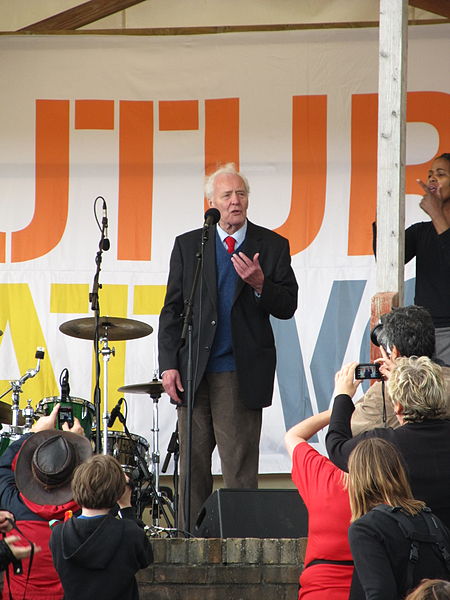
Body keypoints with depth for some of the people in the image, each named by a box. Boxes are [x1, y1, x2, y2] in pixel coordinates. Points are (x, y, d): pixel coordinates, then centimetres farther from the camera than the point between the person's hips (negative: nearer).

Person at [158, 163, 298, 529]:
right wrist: (168, 364, 0)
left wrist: (260, 285, -17)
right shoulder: (188, 245, 10)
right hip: (194, 370, 2)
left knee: (240, 465, -4)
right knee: (193, 464, 4)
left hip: (242, 373, -2)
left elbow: (287, 307, 3)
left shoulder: (272, 246, 6)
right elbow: (172, 309, 8)